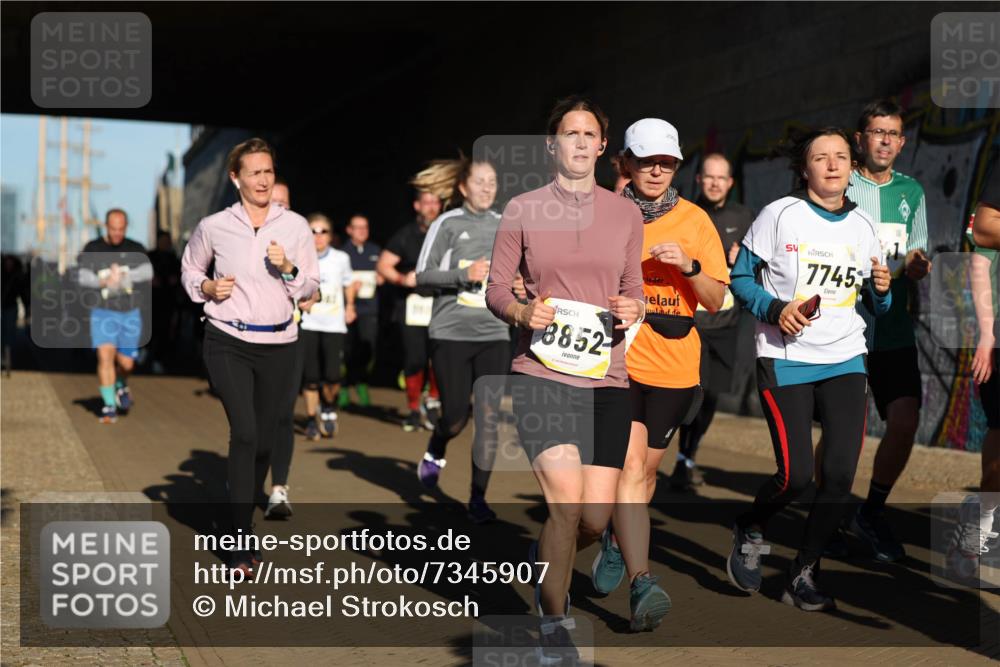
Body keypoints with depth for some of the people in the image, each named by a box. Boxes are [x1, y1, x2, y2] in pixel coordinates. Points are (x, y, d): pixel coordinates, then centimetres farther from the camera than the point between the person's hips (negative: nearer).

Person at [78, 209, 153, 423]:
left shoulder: (136, 249, 4)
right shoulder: (92, 249, 3)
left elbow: (147, 272, -12)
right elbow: (82, 277, -9)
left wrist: (124, 276, -27)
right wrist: (104, 281, -27)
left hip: (130, 313, 1)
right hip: (103, 312, -1)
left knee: (126, 363, 4)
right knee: (105, 356, -17)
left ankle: (121, 385, 38)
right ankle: (109, 405, -10)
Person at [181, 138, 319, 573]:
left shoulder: (295, 226, 3)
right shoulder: (213, 227, 0)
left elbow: (310, 288, 7)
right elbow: (189, 268, 17)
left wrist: (289, 269, -12)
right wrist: (206, 287, -3)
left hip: (278, 344, 3)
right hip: (228, 342, -2)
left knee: (267, 438, 9)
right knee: (244, 433, -15)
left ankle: (244, 516, 33)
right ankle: (241, 541, -11)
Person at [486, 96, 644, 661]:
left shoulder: (626, 214, 11)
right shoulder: (522, 210, 4)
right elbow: (496, 291, 6)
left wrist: (634, 309, -5)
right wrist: (523, 313, -15)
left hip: (606, 379, 3)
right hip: (542, 374, -3)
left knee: (595, 520, 1)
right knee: (567, 503, -15)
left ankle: (547, 557, 39)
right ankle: (554, 625, 6)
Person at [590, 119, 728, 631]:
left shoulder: (694, 220, 5)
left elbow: (716, 301, 4)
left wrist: (690, 267, -14)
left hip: (674, 363, 3)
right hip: (618, 357, -3)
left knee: (647, 467, 15)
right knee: (629, 466, -17)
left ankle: (616, 543, 41)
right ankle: (641, 584, -21)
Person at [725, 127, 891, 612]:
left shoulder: (863, 226, 10)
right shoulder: (780, 214, -3)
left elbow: (876, 304, 18)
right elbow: (739, 277, -1)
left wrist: (883, 289, -4)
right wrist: (775, 308, -17)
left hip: (846, 361, 4)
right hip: (785, 359, -4)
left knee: (841, 473, -5)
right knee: (795, 475, -11)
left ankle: (803, 575, 12)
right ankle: (749, 532, 21)